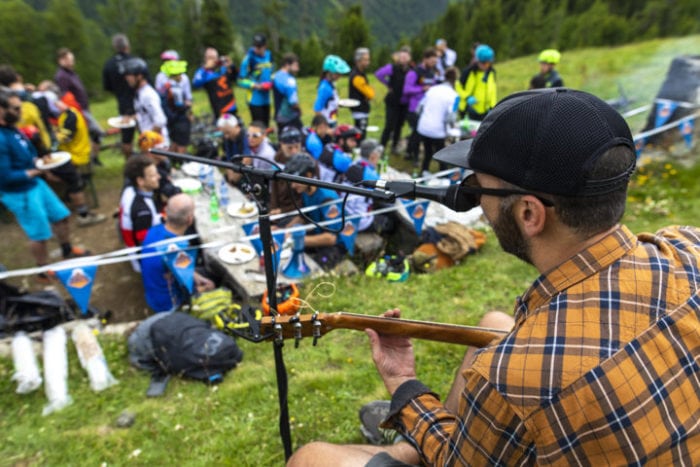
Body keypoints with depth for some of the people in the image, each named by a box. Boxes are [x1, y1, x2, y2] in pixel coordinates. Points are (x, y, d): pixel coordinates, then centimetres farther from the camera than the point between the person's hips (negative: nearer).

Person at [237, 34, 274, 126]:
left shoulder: (269, 55, 5)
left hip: (266, 98, 6)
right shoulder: (249, 58, -13)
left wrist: (272, 81, 1)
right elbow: (241, 80, -12)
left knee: (266, 126, 13)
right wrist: (255, 85, -24)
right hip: (254, 99, -6)